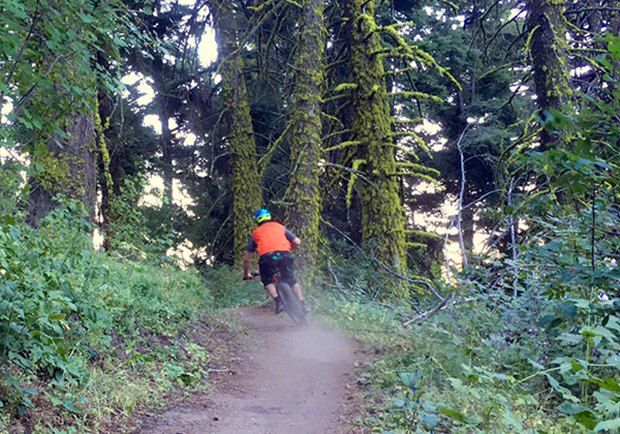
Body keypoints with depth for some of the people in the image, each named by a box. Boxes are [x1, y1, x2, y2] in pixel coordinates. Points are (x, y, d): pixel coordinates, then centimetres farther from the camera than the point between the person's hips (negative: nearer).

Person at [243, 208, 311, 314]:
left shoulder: (255, 233, 26)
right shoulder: (279, 226, 28)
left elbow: (247, 259, 28)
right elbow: (297, 242, 24)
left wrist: (246, 274, 42)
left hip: (267, 258, -1)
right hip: (285, 256, 2)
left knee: (267, 281, 24)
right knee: (291, 280, 25)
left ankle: (278, 302, 2)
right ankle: (302, 304, 16)